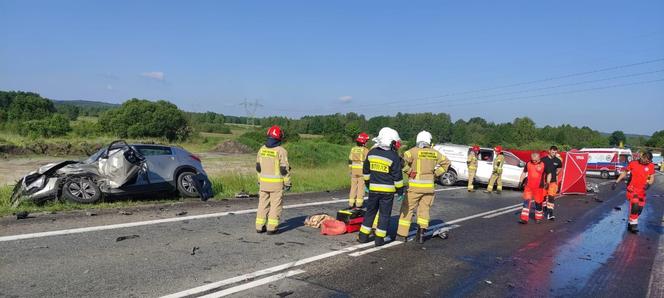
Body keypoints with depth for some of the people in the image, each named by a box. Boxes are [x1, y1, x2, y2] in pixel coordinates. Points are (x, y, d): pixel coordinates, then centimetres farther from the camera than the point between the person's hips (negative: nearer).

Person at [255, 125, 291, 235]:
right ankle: (272, 228, 3)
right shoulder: (281, 151, -13)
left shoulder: (262, 149, 4)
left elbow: (258, 167, 10)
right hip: (277, 183, -5)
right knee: (275, 205, 2)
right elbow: (284, 169, -13)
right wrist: (287, 183, -5)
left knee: (263, 204, 12)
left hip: (264, 181, 5)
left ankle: (260, 226, 15)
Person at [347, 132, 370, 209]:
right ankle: (359, 203, 2)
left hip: (354, 170, 5)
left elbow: (350, 160, 10)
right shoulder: (365, 150, -10)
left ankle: (351, 203, 11)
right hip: (362, 170, -5)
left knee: (353, 186, 10)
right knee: (361, 187, 2)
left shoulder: (353, 149, 6)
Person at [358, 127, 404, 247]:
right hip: (388, 191, -4)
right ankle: (379, 239, 10)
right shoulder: (394, 157, -13)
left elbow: (366, 171, 12)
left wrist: (367, 184, 24)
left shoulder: (371, 153, 3)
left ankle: (363, 236, 18)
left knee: (370, 212, 15)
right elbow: (397, 177, -11)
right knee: (384, 214, 6)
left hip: (373, 189, 4)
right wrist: (400, 191, -2)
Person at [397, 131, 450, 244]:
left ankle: (402, 234, 10)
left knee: (407, 208, 6)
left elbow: (403, 161, -20)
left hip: (415, 185, -3)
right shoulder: (434, 153, 6)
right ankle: (421, 233, 8)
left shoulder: (413, 151, -8)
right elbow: (446, 162, 16)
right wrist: (436, 173, 14)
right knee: (424, 209, 14)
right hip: (429, 186, 3)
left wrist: (409, 172, -6)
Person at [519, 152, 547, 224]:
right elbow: (524, 173, 13)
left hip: (539, 187, -1)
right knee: (526, 202, -5)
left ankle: (538, 218, 27)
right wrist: (521, 182, 9)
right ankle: (524, 219, -4)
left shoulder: (543, 165, -4)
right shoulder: (528, 164, 2)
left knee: (538, 202, 9)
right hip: (528, 186, 2)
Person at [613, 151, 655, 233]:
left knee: (640, 208, 10)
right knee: (635, 206, -20)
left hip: (642, 191, 4)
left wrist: (648, 184, -22)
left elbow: (652, 177, 0)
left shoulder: (651, 166, -1)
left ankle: (630, 223, 29)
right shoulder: (633, 163, -5)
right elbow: (624, 172, 6)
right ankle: (633, 224, -8)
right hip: (632, 189, -4)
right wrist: (616, 182, 4)